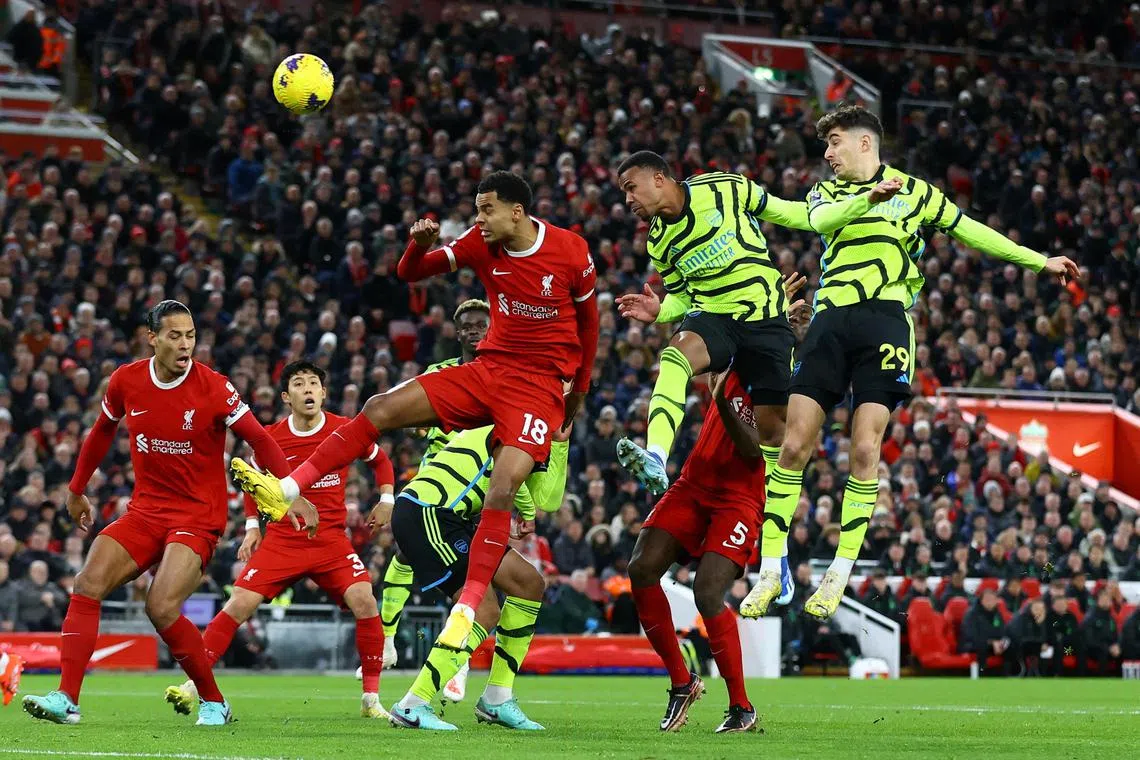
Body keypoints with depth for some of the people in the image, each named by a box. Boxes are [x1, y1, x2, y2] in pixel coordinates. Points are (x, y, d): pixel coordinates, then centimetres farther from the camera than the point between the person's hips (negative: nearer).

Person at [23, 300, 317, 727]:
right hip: (145, 511, 5)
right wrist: (76, 490, 24)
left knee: (161, 608, -21)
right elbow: (103, 432, 18)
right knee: (88, 585, -14)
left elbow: (260, 440, -8)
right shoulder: (126, 381, -1)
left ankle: (214, 703, -2)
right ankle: (66, 699, -14)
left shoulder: (212, 387, -13)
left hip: (198, 517, -5)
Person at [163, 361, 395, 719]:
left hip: (332, 539, 0)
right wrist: (252, 526, 8)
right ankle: (194, 685, -4)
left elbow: (380, 460, 17)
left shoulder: (346, 430, -3)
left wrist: (386, 499, 4)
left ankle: (371, 698, -7)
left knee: (364, 603, -19)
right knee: (239, 605, -12)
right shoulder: (271, 438, -2)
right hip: (281, 539, 0)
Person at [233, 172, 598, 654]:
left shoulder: (571, 252, -11)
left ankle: (467, 608, -20)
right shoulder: (481, 242, -1)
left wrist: (580, 389, 13)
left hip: (540, 384, -5)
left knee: (502, 490, -24)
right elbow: (410, 274, 3)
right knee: (381, 408, -7)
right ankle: (285, 491, -6)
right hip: (488, 368, 5)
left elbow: (588, 319, 5)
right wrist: (419, 246, -20)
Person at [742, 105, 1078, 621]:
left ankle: (840, 575, -2)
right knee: (794, 443, -7)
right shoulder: (826, 192, 17)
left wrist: (1039, 262, 19)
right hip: (831, 321, 2)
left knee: (865, 449, -10)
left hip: (884, 321, -1)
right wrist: (869, 197, -26)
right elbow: (819, 219, -7)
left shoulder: (913, 190, 15)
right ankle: (770, 572, -2)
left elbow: (971, 231, 20)